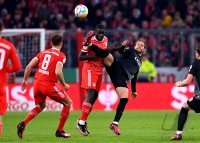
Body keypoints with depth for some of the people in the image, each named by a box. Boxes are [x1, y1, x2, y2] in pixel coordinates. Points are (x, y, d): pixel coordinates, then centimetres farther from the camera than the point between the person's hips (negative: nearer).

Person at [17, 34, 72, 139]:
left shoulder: (43, 53, 14)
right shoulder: (61, 56, -3)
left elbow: (29, 66, 8)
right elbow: (58, 72, -17)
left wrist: (25, 80, 19)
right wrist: (64, 85, -4)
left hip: (37, 83, 6)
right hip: (49, 85, -6)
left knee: (40, 106, 29)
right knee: (68, 103, 13)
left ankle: (23, 124, 8)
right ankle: (60, 131, 13)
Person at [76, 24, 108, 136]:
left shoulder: (105, 40, 8)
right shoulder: (90, 41, -13)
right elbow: (80, 57, -13)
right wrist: (93, 56, -23)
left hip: (99, 71, 8)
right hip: (90, 69, -8)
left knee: (94, 97, 8)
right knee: (91, 95, -17)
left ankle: (83, 122, 16)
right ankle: (81, 123, -16)